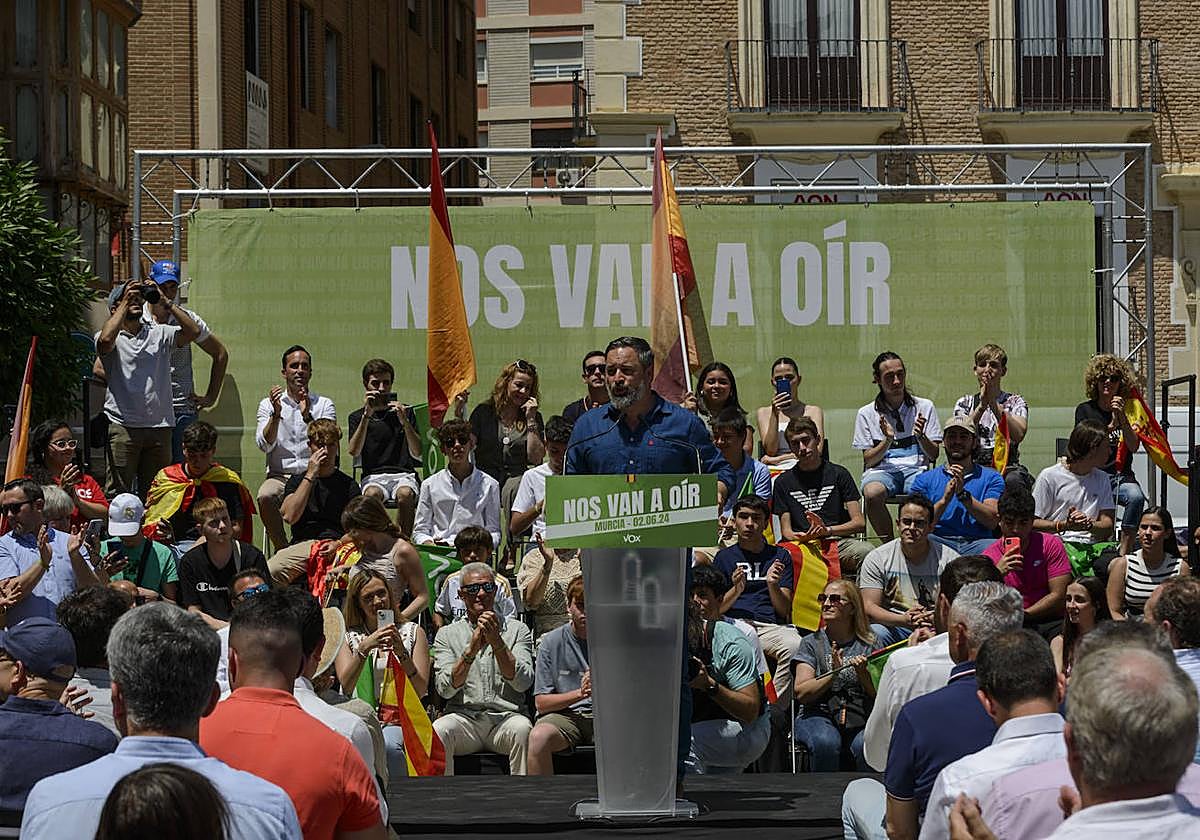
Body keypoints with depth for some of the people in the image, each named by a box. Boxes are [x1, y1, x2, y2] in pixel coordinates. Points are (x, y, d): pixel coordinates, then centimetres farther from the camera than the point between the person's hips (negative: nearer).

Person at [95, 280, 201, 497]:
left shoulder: (160, 334, 15)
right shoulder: (112, 337, 5)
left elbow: (193, 331, 0)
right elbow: (105, 340, -20)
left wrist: (166, 302, -3)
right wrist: (125, 303, -9)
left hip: (160, 426, 4)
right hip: (123, 425, -3)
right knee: (118, 493, -5)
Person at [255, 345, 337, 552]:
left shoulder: (324, 405, 11)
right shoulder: (268, 404, 13)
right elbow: (264, 445, -2)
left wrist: (308, 416, -18)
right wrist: (276, 414, -15)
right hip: (280, 475, 0)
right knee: (265, 497, -33)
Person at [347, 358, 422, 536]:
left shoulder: (405, 412, 13)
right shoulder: (357, 417, 13)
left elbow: (417, 454, 3)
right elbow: (354, 452, -5)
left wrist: (404, 422, -11)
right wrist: (366, 416, -11)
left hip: (404, 474, 0)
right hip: (373, 476, 0)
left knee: (405, 495, -34)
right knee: (372, 494, -35)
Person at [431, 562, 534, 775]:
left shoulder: (517, 630, 12)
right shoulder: (447, 634, 13)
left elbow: (522, 683, -3)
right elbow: (445, 689, -2)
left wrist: (497, 642, -13)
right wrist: (471, 649, -14)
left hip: (506, 716, 0)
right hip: (464, 716, 0)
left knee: (522, 728, -34)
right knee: (438, 731, -32)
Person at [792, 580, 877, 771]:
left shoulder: (869, 644, 10)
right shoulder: (812, 643, 9)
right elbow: (801, 693, -3)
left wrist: (863, 674, -14)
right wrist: (833, 673, -15)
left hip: (860, 720, 0)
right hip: (820, 715, 0)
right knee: (825, 742, -35)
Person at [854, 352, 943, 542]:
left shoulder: (924, 407, 11)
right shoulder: (867, 414, 9)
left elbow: (933, 455, 9)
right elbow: (869, 460, 6)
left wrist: (921, 436, -11)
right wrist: (887, 440, -12)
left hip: (916, 468, 0)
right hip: (881, 469, 0)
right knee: (872, 493, -37)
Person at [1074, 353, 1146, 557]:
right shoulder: (1085, 410, 9)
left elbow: (1133, 446, -2)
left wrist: (1122, 418, -15)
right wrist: (1111, 426, -15)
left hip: (1122, 476, 1)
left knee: (1136, 497, -33)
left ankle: (1124, 552, -29)